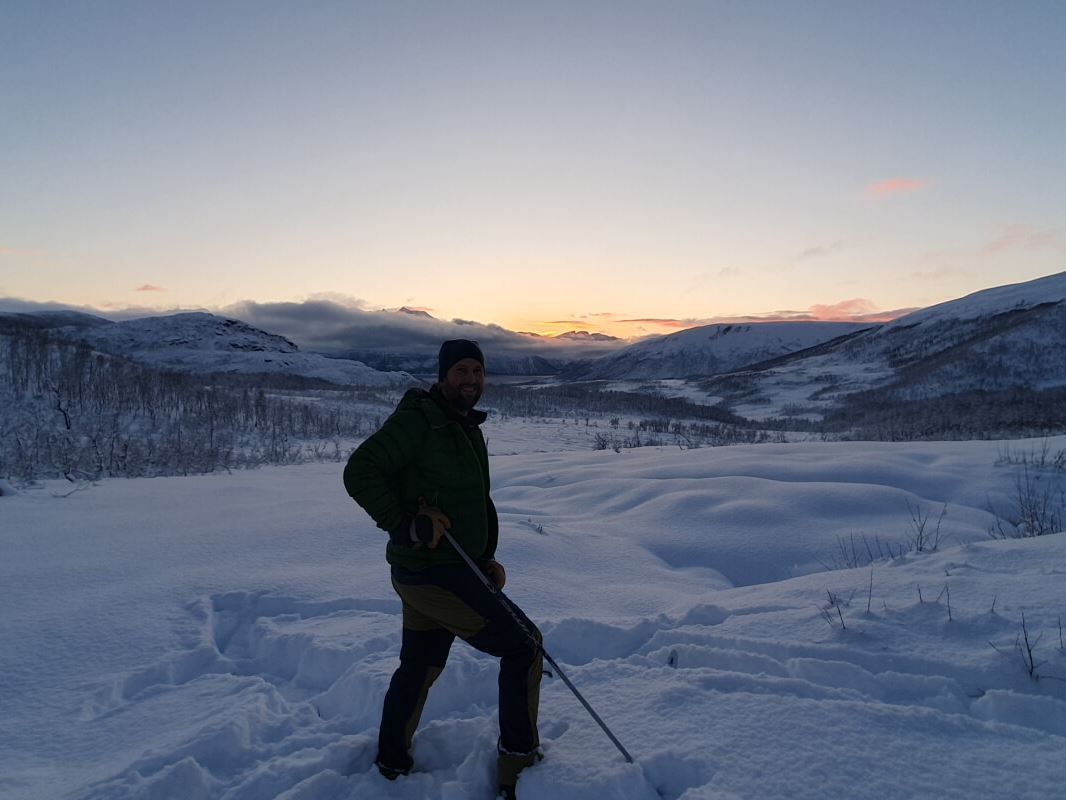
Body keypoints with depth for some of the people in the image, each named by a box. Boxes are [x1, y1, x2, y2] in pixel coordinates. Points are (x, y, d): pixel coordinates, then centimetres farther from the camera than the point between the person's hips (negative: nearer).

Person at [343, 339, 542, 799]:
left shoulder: (468, 429, 13)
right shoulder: (417, 420, -15)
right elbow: (359, 472, -21)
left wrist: (484, 559, 13)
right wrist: (405, 524, -25)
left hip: (427, 571, 9)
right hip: (432, 573, -9)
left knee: (419, 668, 23)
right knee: (522, 644, -3)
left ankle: (391, 763, 42)